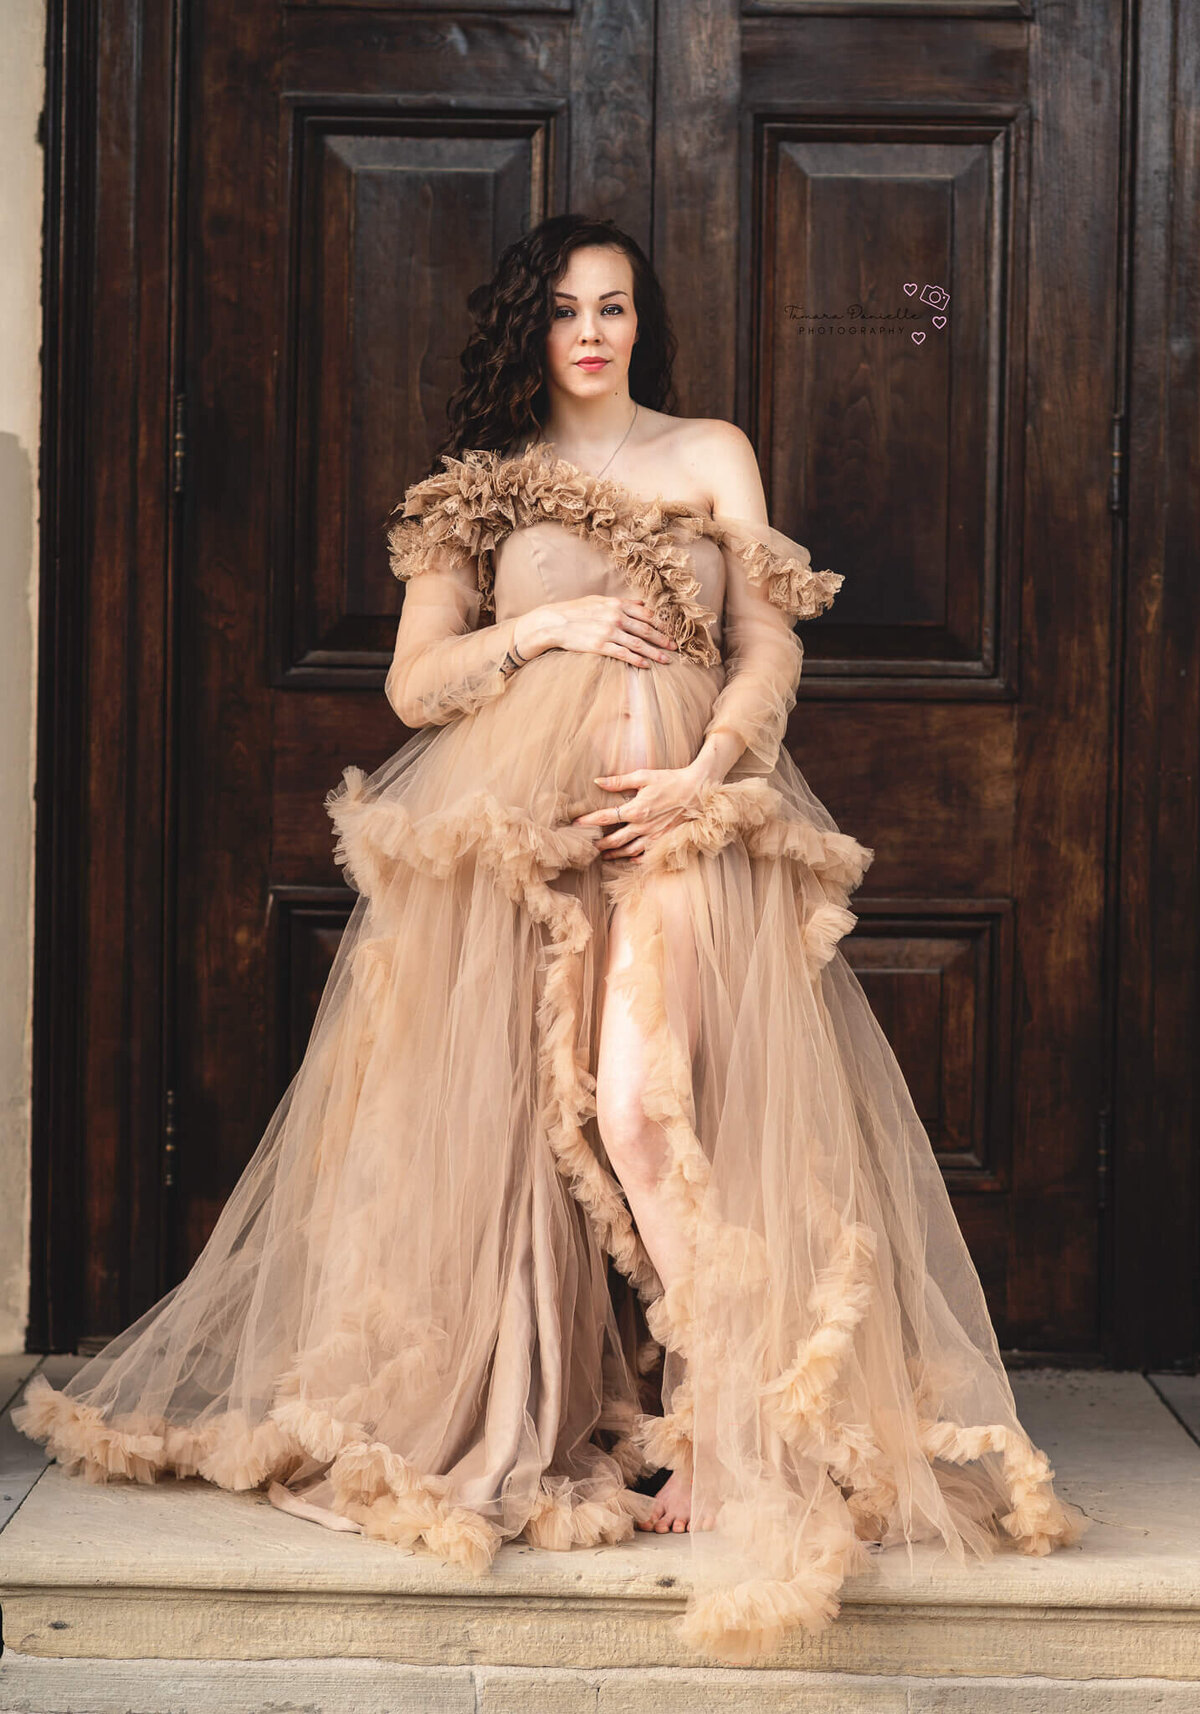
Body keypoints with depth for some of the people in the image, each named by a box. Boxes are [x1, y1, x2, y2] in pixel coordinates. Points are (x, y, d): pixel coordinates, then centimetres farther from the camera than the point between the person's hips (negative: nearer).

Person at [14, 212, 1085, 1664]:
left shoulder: (713, 456, 16)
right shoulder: (480, 483, 16)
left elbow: (770, 651, 9)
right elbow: (413, 684, 10)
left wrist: (700, 777, -7)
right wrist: (543, 626, -5)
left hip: (679, 814, -1)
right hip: (514, 819, 1)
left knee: (642, 1106, -20)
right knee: (499, 1109, -5)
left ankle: (720, 1413, -15)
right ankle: (501, 1416, 5)